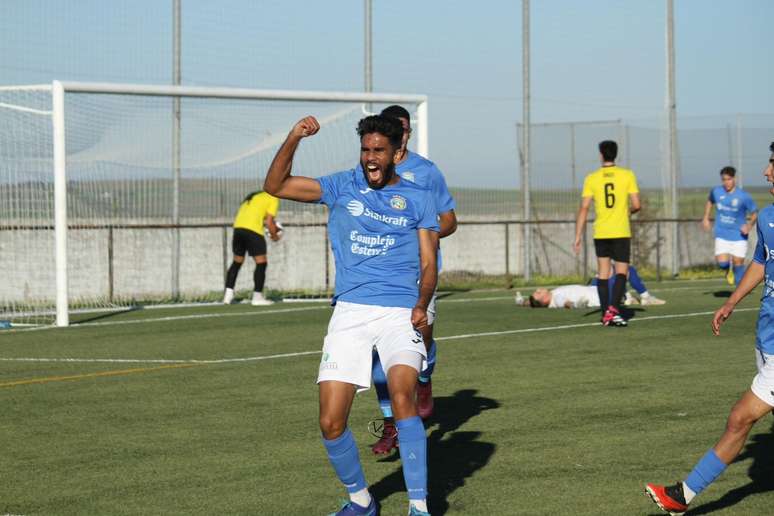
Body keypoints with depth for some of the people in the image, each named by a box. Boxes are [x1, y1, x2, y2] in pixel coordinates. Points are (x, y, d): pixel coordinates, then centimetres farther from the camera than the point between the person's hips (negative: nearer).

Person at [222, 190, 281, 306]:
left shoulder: (255, 196, 26)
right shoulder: (273, 199, 6)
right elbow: (269, 222, -1)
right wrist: (274, 236, 15)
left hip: (238, 227, 7)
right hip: (253, 230, -7)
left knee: (237, 262, 18)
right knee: (261, 263, 3)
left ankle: (228, 295, 14)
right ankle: (257, 297, 1)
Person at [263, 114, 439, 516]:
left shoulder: (418, 199, 9)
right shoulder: (342, 187, 12)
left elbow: (428, 263, 6)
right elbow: (274, 186, 8)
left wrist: (422, 304, -13)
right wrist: (293, 139, -6)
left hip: (400, 312, -2)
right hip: (350, 312, 2)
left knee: (401, 397, -28)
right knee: (331, 422, -6)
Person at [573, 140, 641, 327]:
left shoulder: (592, 178, -1)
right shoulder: (627, 175, -3)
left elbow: (583, 209, -4)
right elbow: (636, 205, -5)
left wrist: (578, 238, 0)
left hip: (600, 233, 2)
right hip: (621, 232, -2)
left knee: (603, 273, 12)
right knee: (621, 271, 2)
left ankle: (606, 314, 12)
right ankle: (613, 308, -19)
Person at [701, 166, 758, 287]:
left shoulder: (743, 196, -11)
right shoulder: (716, 192, -1)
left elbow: (754, 213, -1)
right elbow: (710, 201, 23)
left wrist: (749, 225, -18)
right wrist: (706, 218, 15)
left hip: (739, 236, -2)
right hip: (722, 235, 2)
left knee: (738, 263, -2)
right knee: (722, 263, -12)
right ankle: (729, 268, 25)